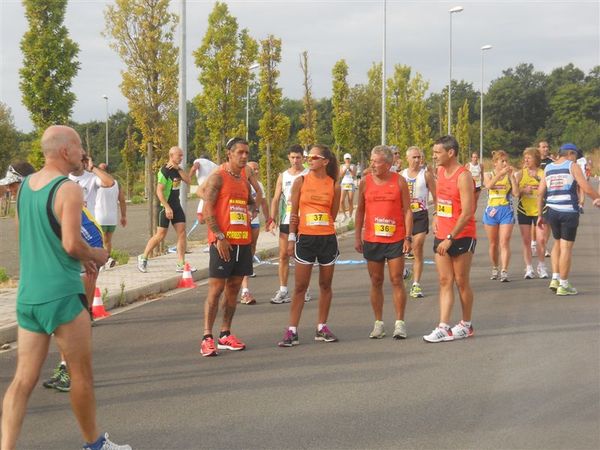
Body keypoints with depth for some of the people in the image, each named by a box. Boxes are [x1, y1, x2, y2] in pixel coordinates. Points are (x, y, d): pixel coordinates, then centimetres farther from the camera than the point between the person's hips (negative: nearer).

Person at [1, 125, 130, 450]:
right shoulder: (68, 190, -13)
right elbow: (72, 244, -20)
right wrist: (95, 255, 0)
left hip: (27, 295, 7)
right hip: (61, 296, -7)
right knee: (82, 376, 10)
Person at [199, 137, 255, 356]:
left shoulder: (245, 180, 15)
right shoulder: (218, 177, -7)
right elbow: (207, 209, -14)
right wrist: (219, 237, -19)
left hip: (243, 241, 7)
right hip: (223, 242, -7)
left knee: (234, 288, 9)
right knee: (216, 288, -7)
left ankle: (225, 335, 17)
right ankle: (207, 338, -6)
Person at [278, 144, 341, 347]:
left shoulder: (334, 185, 2)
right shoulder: (301, 182, 2)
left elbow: (333, 215, 6)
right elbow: (294, 212, 3)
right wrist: (291, 237, -2)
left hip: (328, 239, 1)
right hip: (305, 239, -1)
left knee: (326, 285, 8)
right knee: (300, 286, -1)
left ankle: (322, 327, 19)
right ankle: (292, 330, 0)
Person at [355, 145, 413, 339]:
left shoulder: (399, 181, -1)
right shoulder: (365, 182, 4)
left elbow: (407, 210, 0)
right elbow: (360, 210, 11)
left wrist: (408, 237, -6)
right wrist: (357, 237, 6)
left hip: (396, 239, -2)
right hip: (372, 240, 2)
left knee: (397, 280, -1)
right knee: (376, 282, 6)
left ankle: (400, 323, 6)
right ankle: (378, 323, 15)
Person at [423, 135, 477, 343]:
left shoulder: (463, 176, -17)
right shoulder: (440, 171, 8)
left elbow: (467, 213, -22)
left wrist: (450, 238, -23)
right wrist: (436, 216, 11)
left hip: (461, 237, -7)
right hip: (442, 236, 7)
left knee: (461, 281, 4)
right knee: (445, 282, 2)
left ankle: (466, 325, 18)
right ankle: (443, 328, 0)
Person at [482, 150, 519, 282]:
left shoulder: (510, 176, 4)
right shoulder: (489, 175, 5)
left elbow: (516, 193, -6)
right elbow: (488, 185, -18)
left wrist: (512, 176, -8)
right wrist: (500, 173, -23)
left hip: (506, 211, -1)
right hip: (491, 210, 1)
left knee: (504, 243, -10)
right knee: (493, 244, 10)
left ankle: (504, 271, -15)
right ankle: (495, 269, 26)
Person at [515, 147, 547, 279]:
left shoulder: (542, 173, 0)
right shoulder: (521, 173, 5)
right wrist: (524, 190, -15)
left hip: (539, 210, -1)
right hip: (524, 210, 2)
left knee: (541, 240, -6)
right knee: (526, 241, 2)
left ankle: (541, 266, 12)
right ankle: (529, 268, 10)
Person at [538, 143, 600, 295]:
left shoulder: (548, 168, 12)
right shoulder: (572, 166, -2)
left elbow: (540, 193, 8)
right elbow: (587, 188, -10)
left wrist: (540, 215, 13)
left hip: (552, 211, 5)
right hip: (569, 211, -5)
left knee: (558, 243, 22)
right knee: (566, 247, 0)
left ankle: (555, 279, 15)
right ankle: (563, 286, 4)